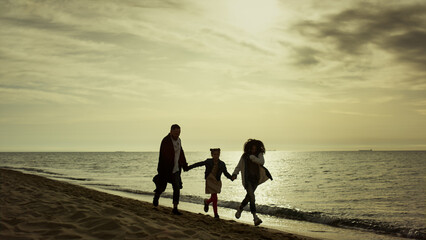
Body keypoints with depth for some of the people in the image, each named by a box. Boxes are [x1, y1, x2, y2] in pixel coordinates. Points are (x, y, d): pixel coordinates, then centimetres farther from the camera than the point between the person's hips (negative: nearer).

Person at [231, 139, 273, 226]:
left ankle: (239, 209, 43)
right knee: (252, 197, -18)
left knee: (249, 197, 16)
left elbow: (261, 162, -19)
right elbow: (239, 166, 5)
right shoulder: (244, 156, 0)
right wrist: (235, 174, -11)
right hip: (247, 179, -3)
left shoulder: (259, 154, 0)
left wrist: (252, 157, -22)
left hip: (255, 179, 3)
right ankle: (255, 217, -22)